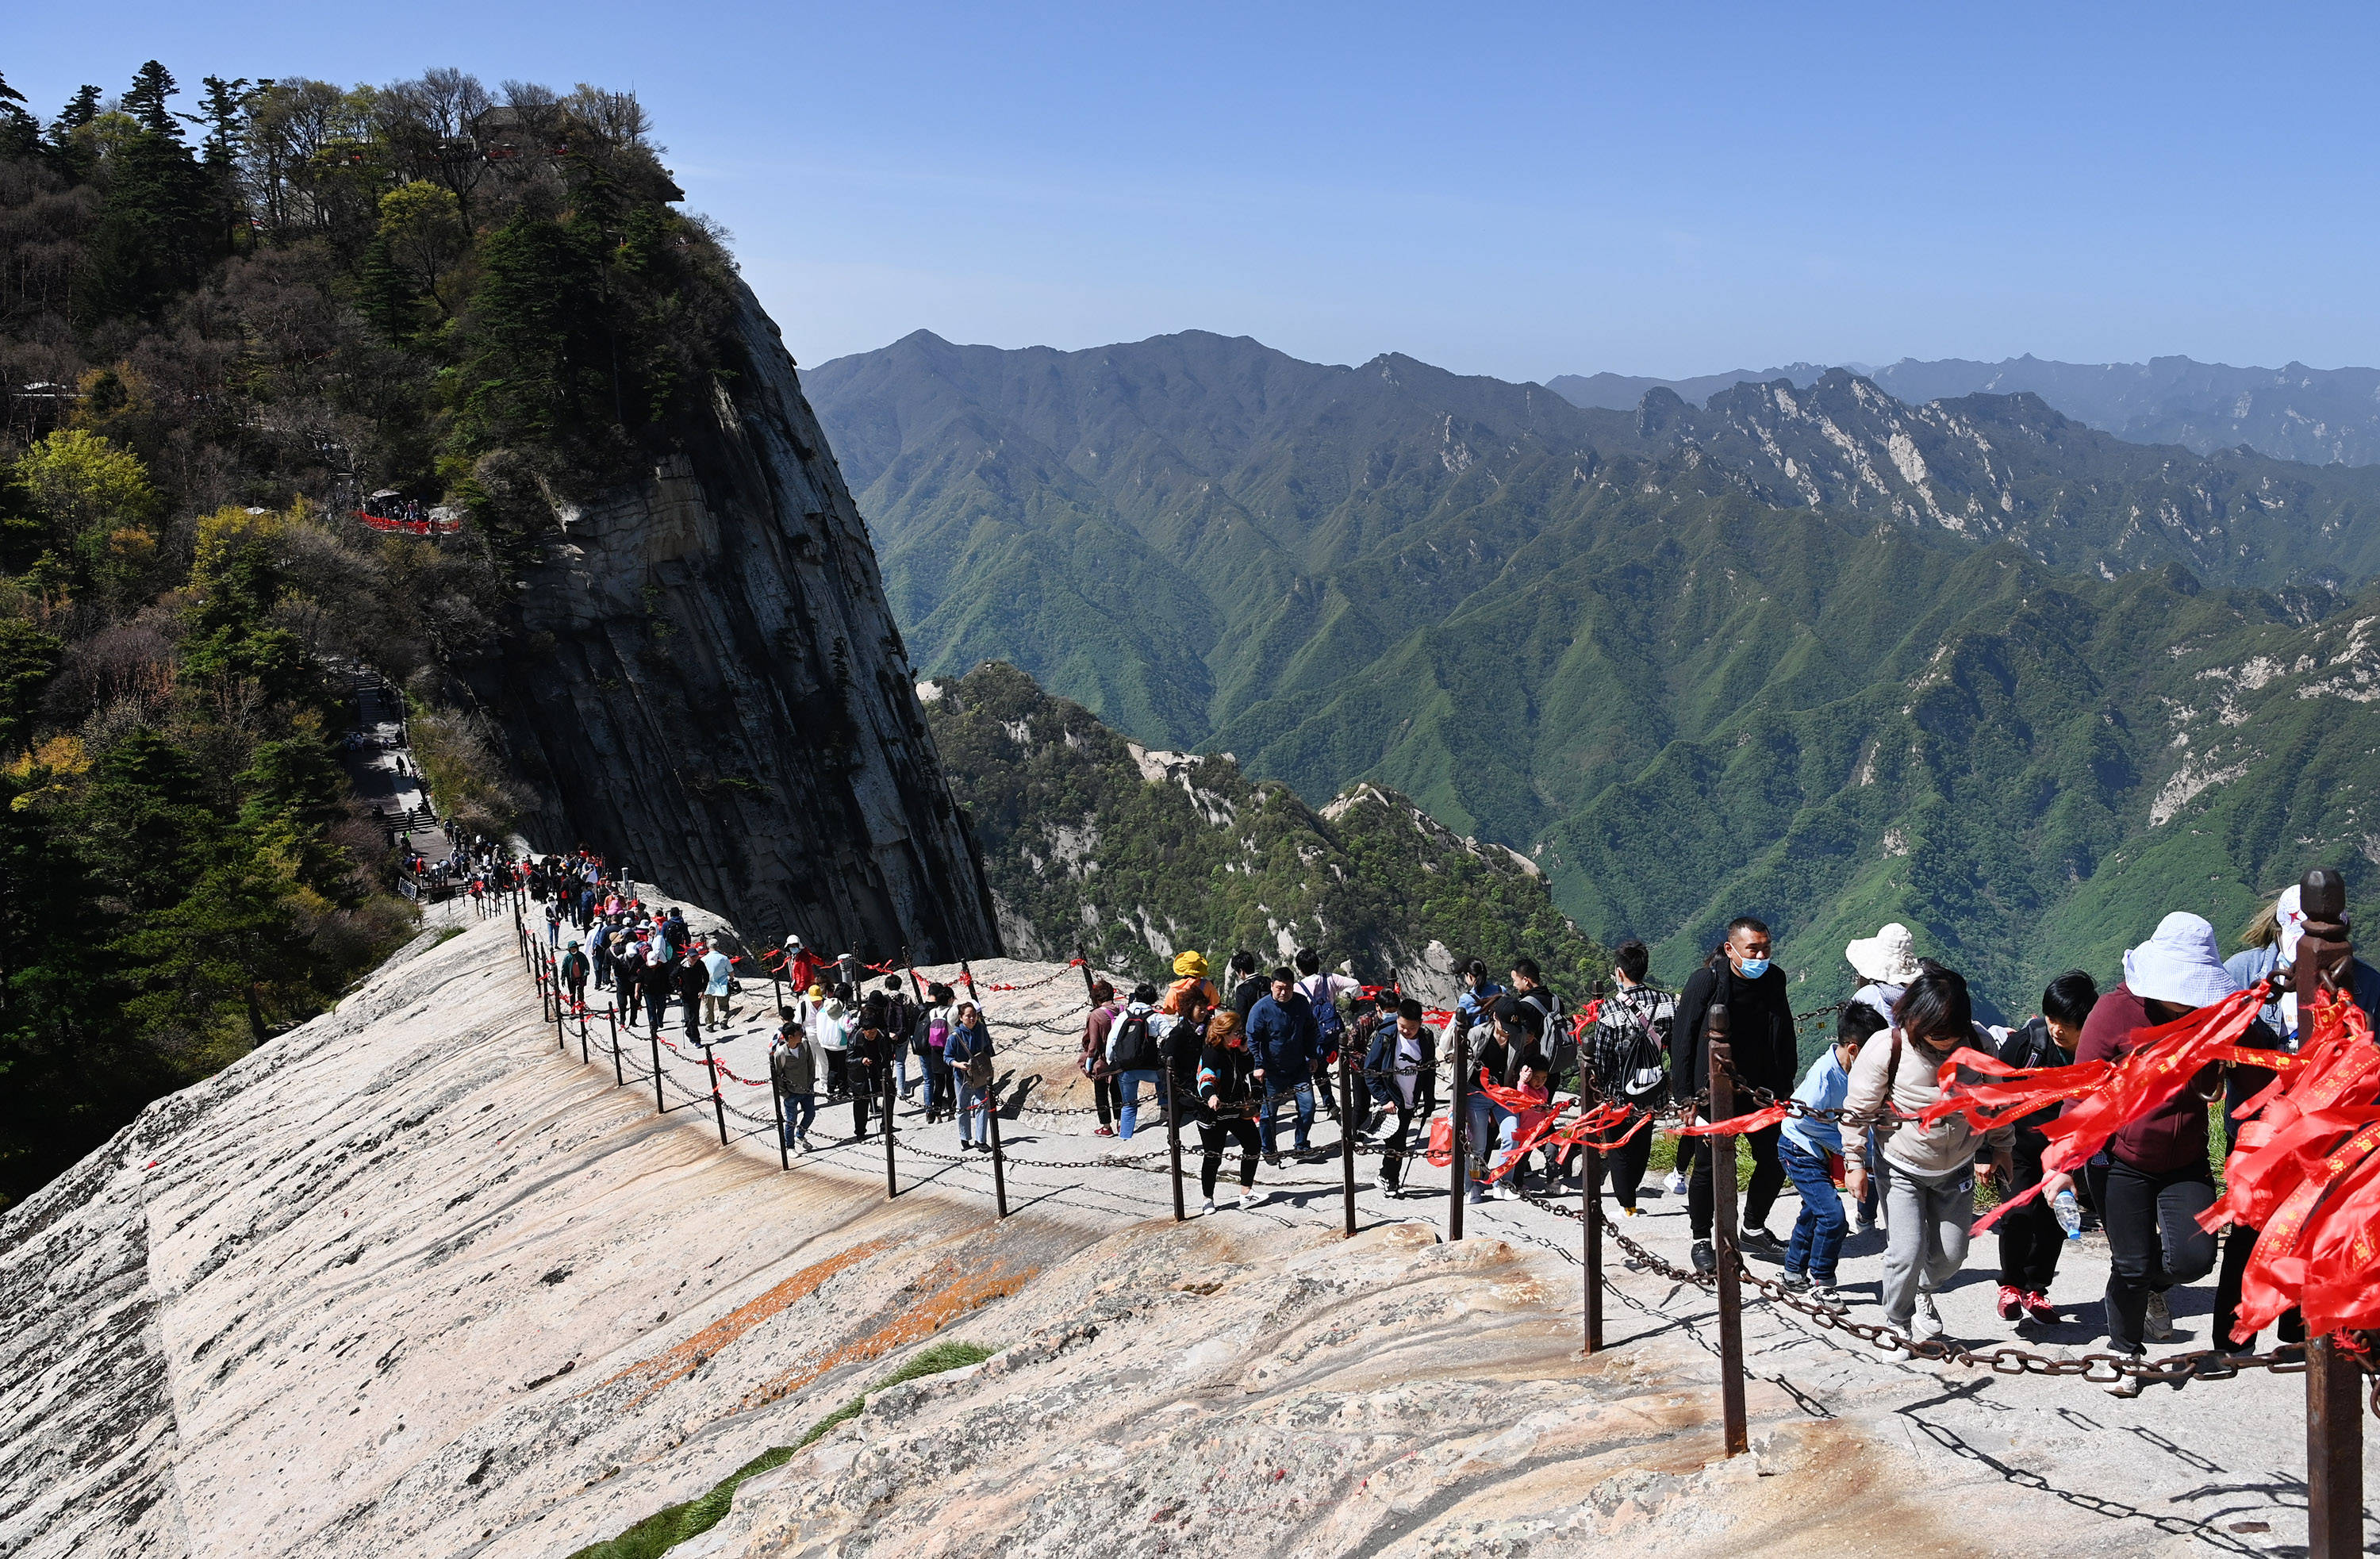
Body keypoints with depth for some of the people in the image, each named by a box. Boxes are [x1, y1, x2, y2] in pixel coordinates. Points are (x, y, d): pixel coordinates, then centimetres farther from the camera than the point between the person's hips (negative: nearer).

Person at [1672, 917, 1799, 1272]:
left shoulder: (1774, 980, 1)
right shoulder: (1705, 981, -13)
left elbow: (1785, 1039, 14)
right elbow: (1682, 1039, -10)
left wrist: (1784, 1086, 10)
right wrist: (1685, 1096, -12)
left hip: (1761, 1091, 5)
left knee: (1775, 1162, 8)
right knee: (1710, 1167, 0)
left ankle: (1754, 1228, 30)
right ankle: (1702, 1240, 17)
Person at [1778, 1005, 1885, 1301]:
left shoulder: (1854, 1071, -3)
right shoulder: (1824, 1073, -28)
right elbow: (1804, 1120, -27)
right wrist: (1844, 1143, -21)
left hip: (1823, 1153, 9)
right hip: (1800, 1151, -9)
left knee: (1814, 1213, 21)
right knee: (1832, 1215, -16)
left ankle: (1794, 1274, 38)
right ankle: (1821, 1282, 0)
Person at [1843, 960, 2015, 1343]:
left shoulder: (1977, 1044, -15)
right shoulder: (1886, 1049, -23)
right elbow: (1859, 1108, -11)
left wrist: (2001, 1147, 13)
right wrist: (1855, 1162, -6)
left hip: (1957, 1168, 3)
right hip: (1902, 1168, -3)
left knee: (1950, 1254, 7)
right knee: (1909, 1252, -10)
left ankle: (1922, 1291, 42)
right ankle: (1897, 1322, 17)